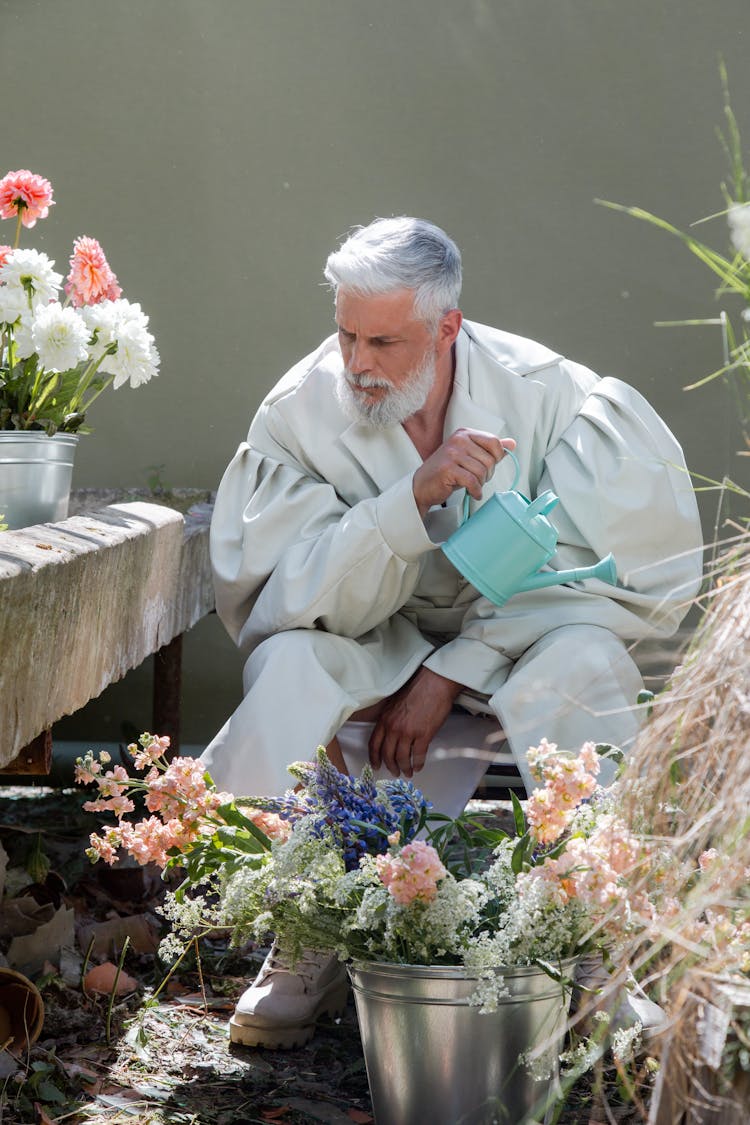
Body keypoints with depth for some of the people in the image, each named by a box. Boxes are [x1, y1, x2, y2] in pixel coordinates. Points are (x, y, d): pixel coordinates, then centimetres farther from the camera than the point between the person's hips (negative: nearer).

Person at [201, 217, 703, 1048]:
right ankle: (304, 950, -16)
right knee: (286, 666, -30)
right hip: (365, 662, 1)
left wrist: (450, 674, -21)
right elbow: (307, 602, -20)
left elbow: (580, 573, -14)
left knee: (584, 662, -32)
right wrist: (415, 496, -35)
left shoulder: (543, 394, -15)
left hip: (514, 645, 0)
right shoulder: (300, 412, -14)